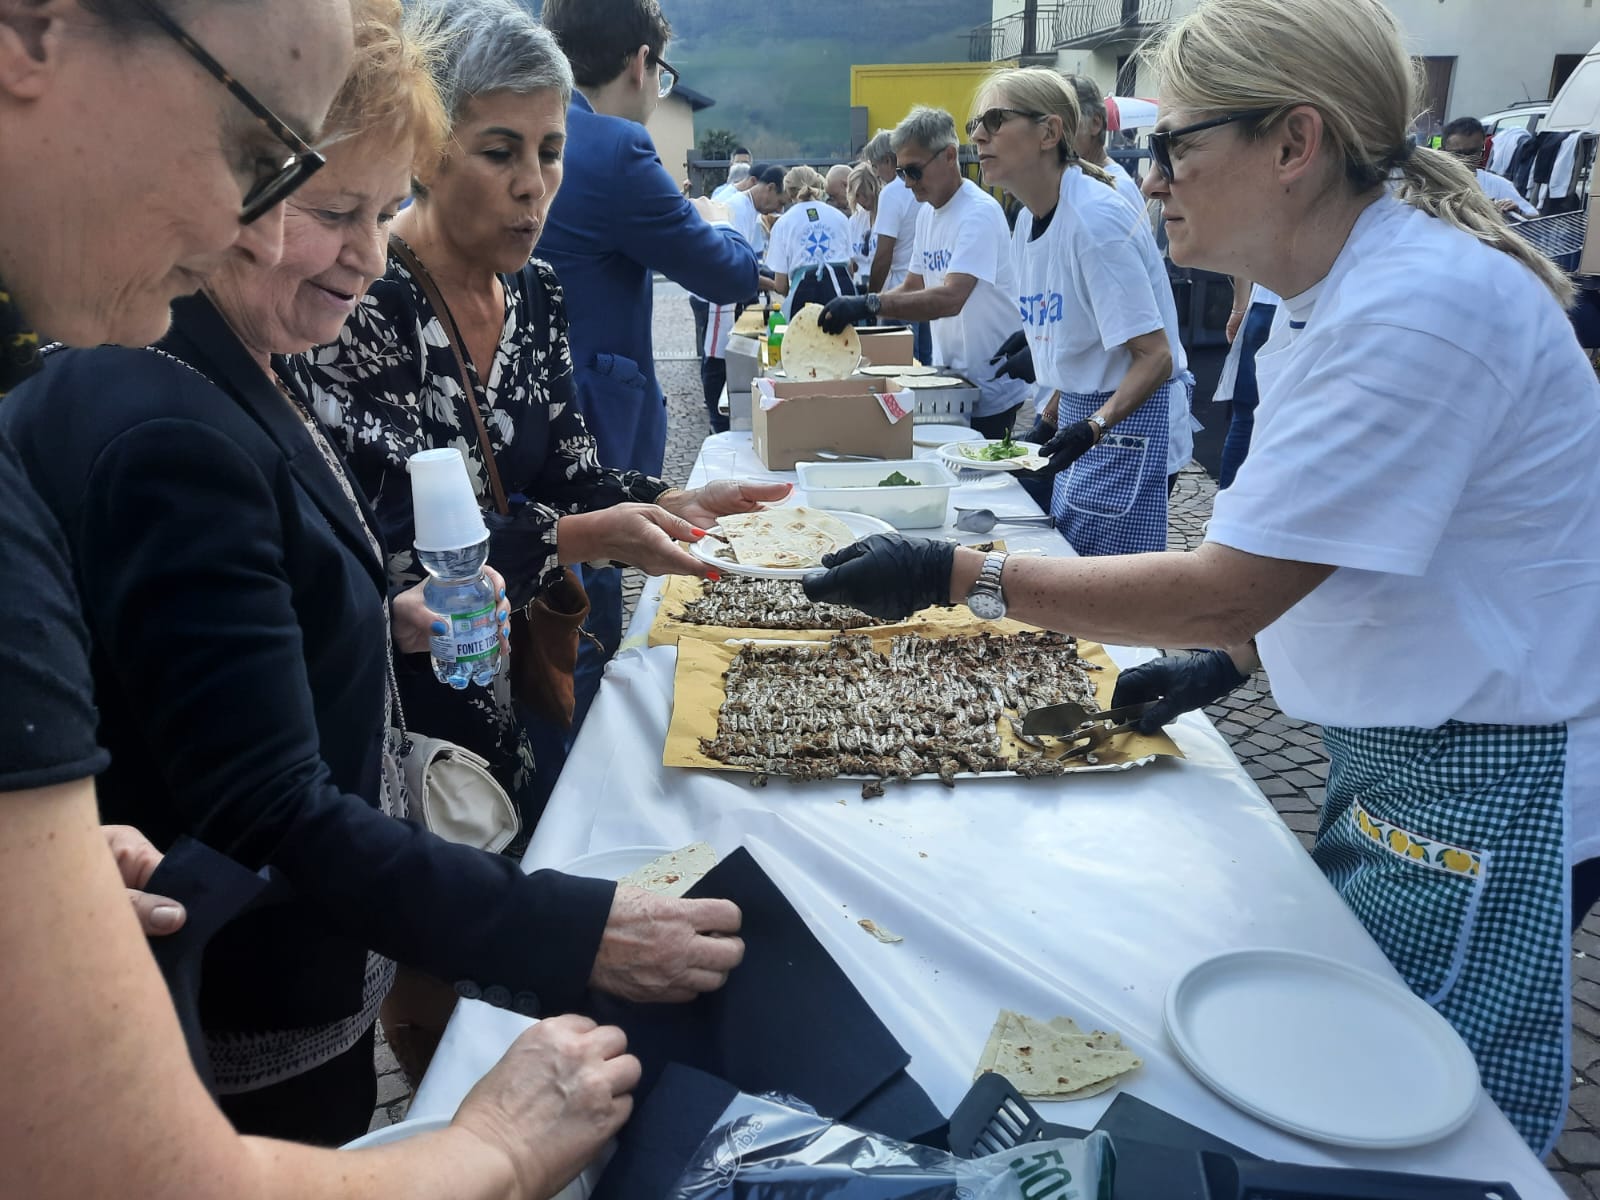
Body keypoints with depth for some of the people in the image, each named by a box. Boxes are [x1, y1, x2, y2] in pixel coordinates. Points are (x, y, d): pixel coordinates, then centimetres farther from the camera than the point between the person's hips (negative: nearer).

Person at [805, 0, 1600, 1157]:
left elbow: (1231, 587, -28)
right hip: (1396, 752, 9)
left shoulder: (1423, 301, -26)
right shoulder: (1346, 289, 5)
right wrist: (1221, 662, 4)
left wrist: (958, 574, -24)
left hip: (1483, 790, -9)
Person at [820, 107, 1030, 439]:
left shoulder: (979, 212, -19)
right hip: (951, 376, 8)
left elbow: (950, 299, -32)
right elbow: (913, 287, 14)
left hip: (990, 387, -8)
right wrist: (853, 308, -2)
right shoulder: (928, 213, 9)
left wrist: (870, 305, -38)